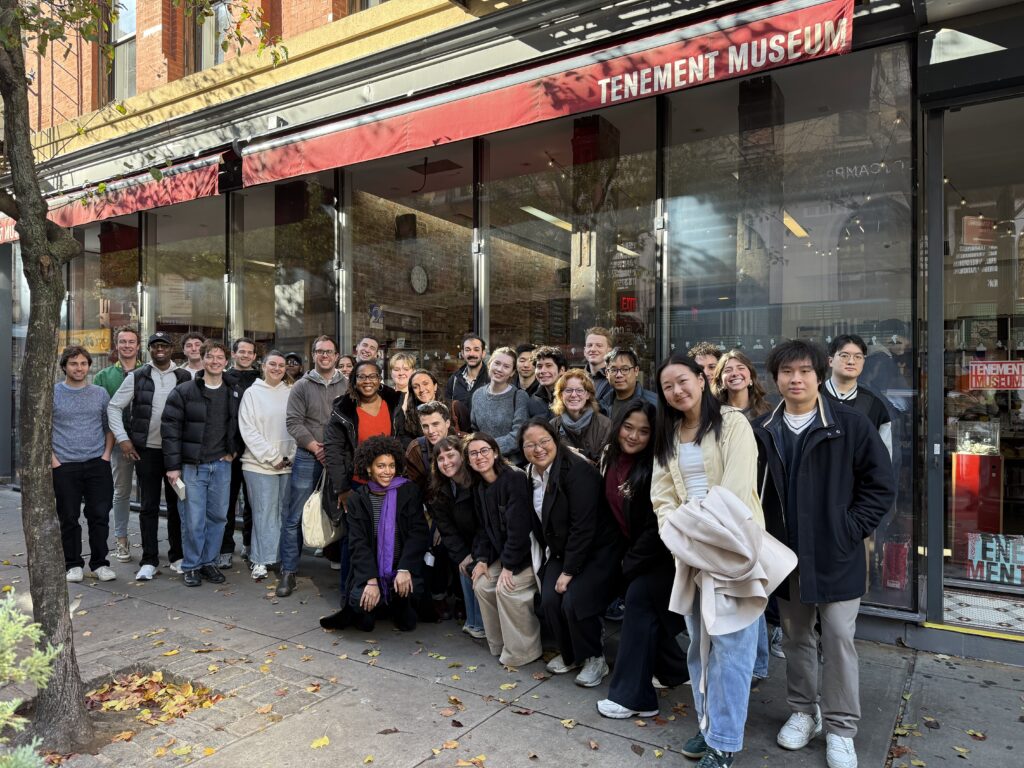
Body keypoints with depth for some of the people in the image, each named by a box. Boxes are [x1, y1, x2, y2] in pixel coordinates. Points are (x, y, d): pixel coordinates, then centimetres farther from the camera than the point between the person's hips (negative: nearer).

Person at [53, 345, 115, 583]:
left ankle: (100, 563, 15)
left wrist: (106, 454, 1)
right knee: (69, 518, 7)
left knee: (100, 516, 3)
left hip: (97, 464, 1)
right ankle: (73, 564, 20)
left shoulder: (100, 393, 8)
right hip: (64, 466, -1)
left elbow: (109, 426, 13)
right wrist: (52, 459, -6)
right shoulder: (52, 393, 2)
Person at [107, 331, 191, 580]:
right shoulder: (136, 377, 2)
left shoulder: (185, 378, 2)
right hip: (146, 450, 0)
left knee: (176, 504, 8)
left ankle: (177, 556, 20)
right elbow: (114, 407, 4)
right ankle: (149, 561, 11)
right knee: (149, 506, 4)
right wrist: (122, 438, -4)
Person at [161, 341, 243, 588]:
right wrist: (173, 465, -10)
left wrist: (234, 450, 5)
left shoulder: (236, 393, 6)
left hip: (222, 465, 4)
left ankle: (209, 562, 24)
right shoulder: (184, 391, -5)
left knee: (218, 516, 9)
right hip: (192, 465, -3)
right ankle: (191, 566, 16)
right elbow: (170, 428, -7)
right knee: (193, 519, 0)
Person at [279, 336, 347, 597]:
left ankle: (340, 563, 22)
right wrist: (316, 447, -10)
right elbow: (293, 422, -3)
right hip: (308, 457, -1)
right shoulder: (302, 386, 3)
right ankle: (288, 571, 9)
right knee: (295, 517, 1)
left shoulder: (347, 386, 6)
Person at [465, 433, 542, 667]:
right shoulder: (479, 487, 5)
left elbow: (519, 526, -25)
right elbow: (484, 527, 10)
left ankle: (521, 652, -3)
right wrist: (482, 559, -4)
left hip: (527, 553, -8)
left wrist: (509, 566, -22)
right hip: (502, 553, 8)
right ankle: (498, 645, 14)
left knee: (507, 587, -23)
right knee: (481, 584, -6)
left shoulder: (515, 478, -22)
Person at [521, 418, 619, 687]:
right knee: (549, 601, -12)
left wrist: (568, 572, -20)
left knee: (574, 602, -22)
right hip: (561, 551, 6)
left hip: (597, 551, -6)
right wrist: (550, 554, 1)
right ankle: (569, 654, 16)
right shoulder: (530, 476, 1)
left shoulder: (577, 471, -22)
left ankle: (595, 658, 5)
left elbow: (583, 526, -24)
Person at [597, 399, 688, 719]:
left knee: (639, 598, -15)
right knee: (646, 608, 10)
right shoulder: (611, 459, -3)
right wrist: (626, 557, 10)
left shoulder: (654, 467, -23)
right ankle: (676, 669, 35)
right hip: (636, 549, 7)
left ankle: (633, 696, -5)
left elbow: (657, 525, -21)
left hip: (662, 552, -7)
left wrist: (632, 564, -14)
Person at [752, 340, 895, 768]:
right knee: (796, 637, 15)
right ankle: (804, 711, 33)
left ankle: (840, 727, 20)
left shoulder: (850, 424, -8)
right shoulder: (762, 431, 1)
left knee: (838, 638, 3)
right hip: (785, 555, 3)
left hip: (835, 555, -3)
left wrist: (850, 529, -10)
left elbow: (881, 485, -5)